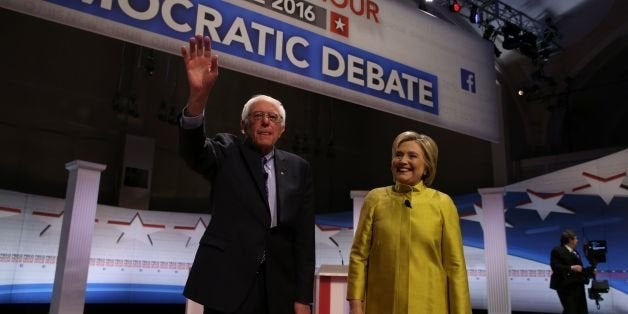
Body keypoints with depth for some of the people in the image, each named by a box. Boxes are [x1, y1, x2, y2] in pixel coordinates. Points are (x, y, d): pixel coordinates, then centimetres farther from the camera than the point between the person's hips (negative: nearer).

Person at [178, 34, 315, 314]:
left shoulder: (298, 168, 11)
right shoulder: (227, 153, 6)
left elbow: (304, 234, 7)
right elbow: (192, 149, -16)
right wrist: (198, 96, -35)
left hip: (279, 287, 2)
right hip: (227, 281, -2)